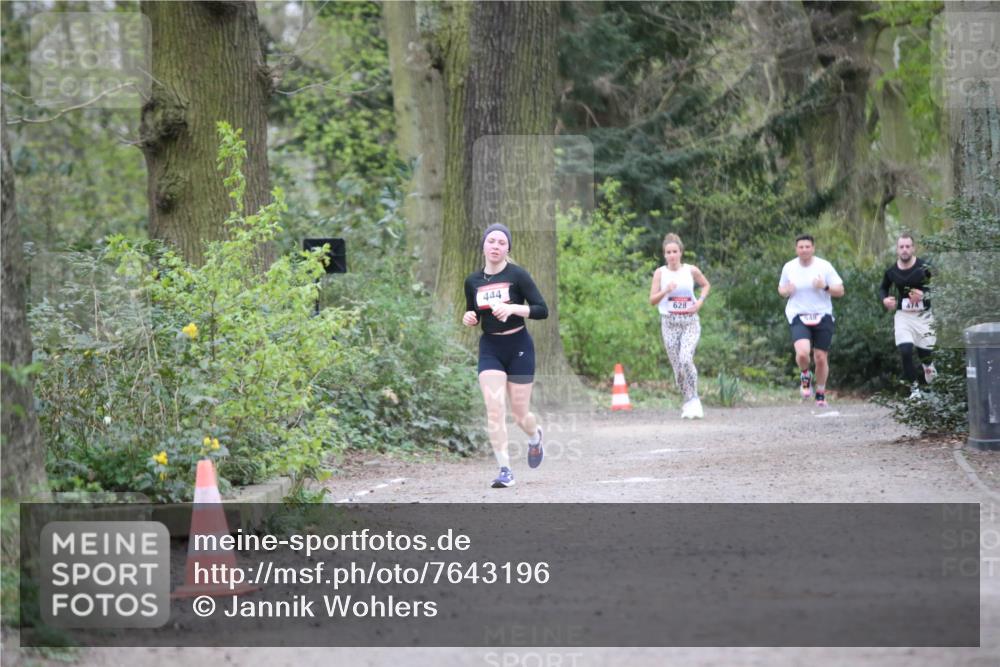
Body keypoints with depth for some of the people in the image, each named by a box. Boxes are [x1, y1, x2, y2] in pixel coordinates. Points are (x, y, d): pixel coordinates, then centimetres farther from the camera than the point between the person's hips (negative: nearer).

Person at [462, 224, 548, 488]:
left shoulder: (517, 275, -9)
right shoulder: (473, 281, 3)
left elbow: (542, 310, -11)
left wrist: (512, 308, -25)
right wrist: (469, 318, -5)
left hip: (519, 347, -3)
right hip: (489, 348, 3)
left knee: (519, 412, 5)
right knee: (494, 409, -14)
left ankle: (535, 437, 41)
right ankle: (505, 469, -10)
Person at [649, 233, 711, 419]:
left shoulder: (691, 271, 1)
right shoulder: (660, 273, 0)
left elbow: (706, 285, 19)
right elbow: (652, 300, -1)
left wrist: (700, 301, 1)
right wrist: (666, 291, -19)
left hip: (690, 321, -1)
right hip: (669, 323, 1)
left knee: (686, 359, -22)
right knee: (677, 366, 1)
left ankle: (693, 401, -12)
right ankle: (688, 402, 15)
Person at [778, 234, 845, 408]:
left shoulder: (824, 266, -2)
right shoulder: (789, 268, 2)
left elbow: (840, 291, 0)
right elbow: (781, 288, 17)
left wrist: (825, 287, -19)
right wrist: (786, 291, -7)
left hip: (822, 316, 0)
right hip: (798, 317, 0)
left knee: (821, 358, 3)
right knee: (802, 353, -23)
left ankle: (821, 393, 25)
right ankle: (805, 376, 11)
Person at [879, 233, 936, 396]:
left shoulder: (924, 268, -12)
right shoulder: (892, 271, -1)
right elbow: (883, 288, 19)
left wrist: (924, 295, -22)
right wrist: (885, 299, -2)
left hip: (923, 315, -2)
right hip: (903, 315, 2)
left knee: (924, 352, 5)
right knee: (905, 350, -14)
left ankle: (928, 364, 45)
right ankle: (914, 387, 1)